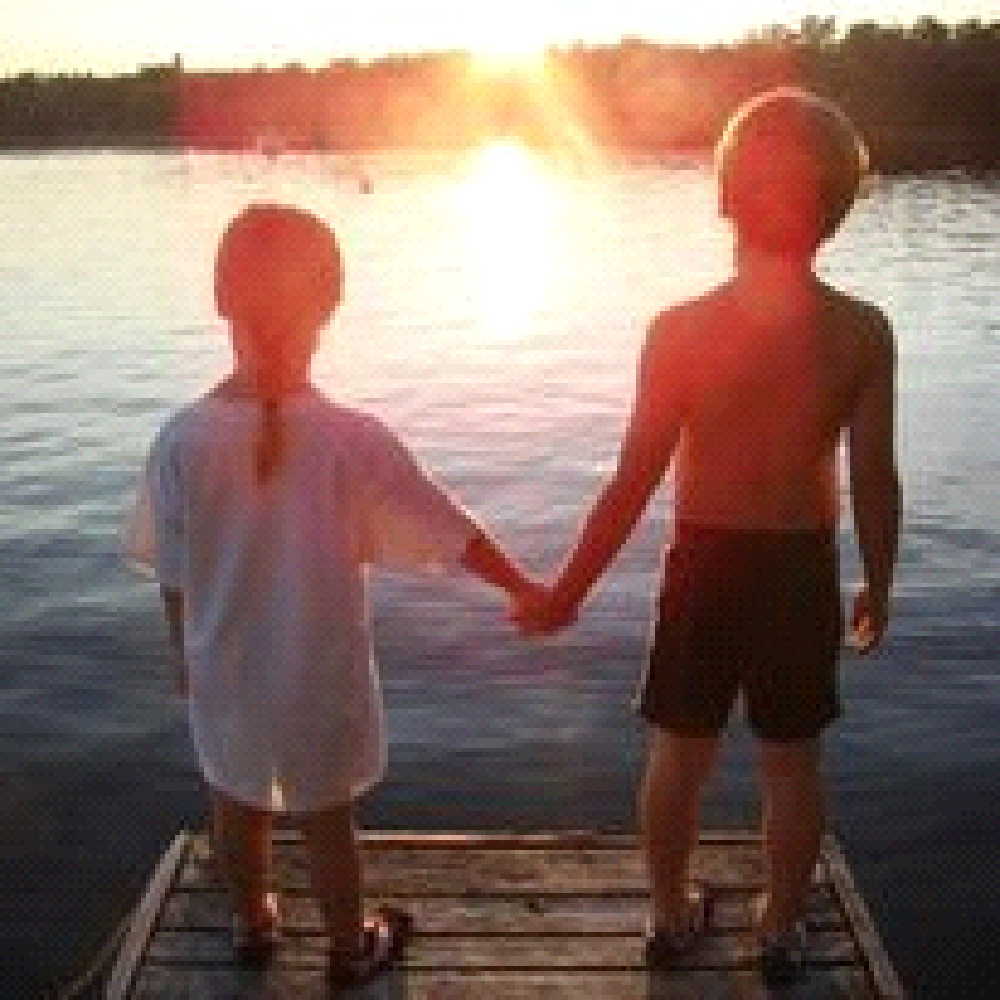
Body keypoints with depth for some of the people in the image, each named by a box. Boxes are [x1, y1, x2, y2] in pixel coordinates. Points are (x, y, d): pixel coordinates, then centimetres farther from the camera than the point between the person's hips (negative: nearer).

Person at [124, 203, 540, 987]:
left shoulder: (183, 439, -17)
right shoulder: (350, 437, -23)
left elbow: (172, 573, -6)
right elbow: (452, 535, -16)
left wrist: (185, 650, 12)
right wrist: (529, 590, -2)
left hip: (225, 669, 2)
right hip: (320, 673, -2)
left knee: (238, 800, 26)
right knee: (328, 816, 18)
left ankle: (254, 921, 49)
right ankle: (351, 947, 40)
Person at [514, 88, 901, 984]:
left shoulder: (681, 330, -17)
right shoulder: (863, 332, -13)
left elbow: (634, 482, -14)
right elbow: (875, 482, -8)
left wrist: (566, 591, -2)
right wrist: (878, 585, 10)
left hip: (706, 563, -1)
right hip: (802, 569, 1)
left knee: (680, 753, 19)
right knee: (793, 764, 20)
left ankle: (671, 914, 38)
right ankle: (783, 929, 37)